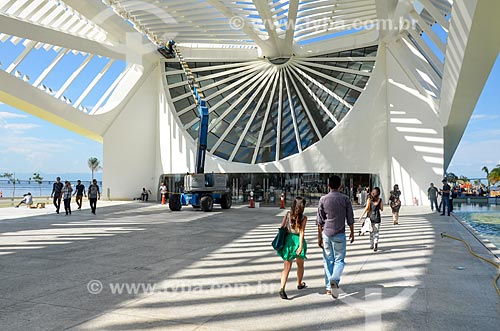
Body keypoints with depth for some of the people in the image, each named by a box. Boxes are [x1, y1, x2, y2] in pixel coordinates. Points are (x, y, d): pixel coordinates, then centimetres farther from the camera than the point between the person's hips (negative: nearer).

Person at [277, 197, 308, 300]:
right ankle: (299, 284, 40)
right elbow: (302, 232, -14)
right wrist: (301, 246, -17)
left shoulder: (288, 214, 0)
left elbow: (282, 228, 0)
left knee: (287, 267, 1)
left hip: (288, 240, 2)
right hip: (298, 241, -2)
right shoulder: (304, 218, -7)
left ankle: (282, 288, -14)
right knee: (300, 265, 23)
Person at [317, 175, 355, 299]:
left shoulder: (323, 199, -3)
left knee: (328, 260, 12)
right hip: (339, 234, -1)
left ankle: (329, 287, 16)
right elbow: (350, 219, 0)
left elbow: (319, 220, -2)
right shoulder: (345, 199, -4)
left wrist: (319, 236, 5)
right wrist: (352, 233, 14)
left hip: (326, 233, 1)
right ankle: (335, 280, -17)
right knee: (339, 260, 8)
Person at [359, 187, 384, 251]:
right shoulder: (380, 200, -4)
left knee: (371, 231, 14)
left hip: (370, 216, 1)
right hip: (377, 217, -1)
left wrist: (361, 216, -7)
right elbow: (382, 209, 3)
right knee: (376, 232, 5)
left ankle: (371, 245, 21)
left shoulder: (369, 199, -5)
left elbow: (367, 208, -10)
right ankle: (376, 242, -19)